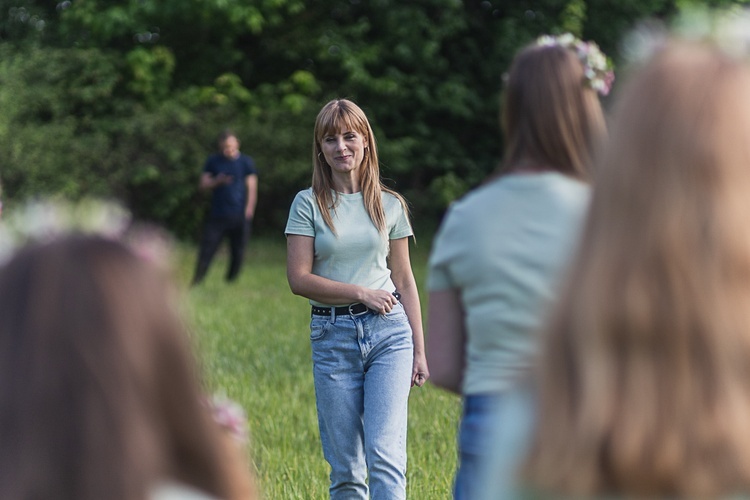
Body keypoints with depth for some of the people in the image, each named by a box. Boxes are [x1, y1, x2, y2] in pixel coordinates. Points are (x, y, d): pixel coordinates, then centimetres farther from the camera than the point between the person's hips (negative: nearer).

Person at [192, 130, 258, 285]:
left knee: (237, 254, 1)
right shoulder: (213, 161, 10)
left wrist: (249, 210, -11)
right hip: (217, 215, 1)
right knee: (206, 250, -6)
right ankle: (196, 283, -4)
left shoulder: (246, 162, 4)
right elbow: (203, 185, 8)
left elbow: (252, 188, 1)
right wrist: (217, 182, -12)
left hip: (239, 216, -1)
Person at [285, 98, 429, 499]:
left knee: (384, 452, -12)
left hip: (389, 331, 0)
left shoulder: (390, 205, 8)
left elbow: (404, 281, 12)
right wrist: (361, 293, -12)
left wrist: (419, 349, 10)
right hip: (332, 335, 0)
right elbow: (299, 279, -4)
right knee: (345, 466, 4)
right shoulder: (308, 204, 2)